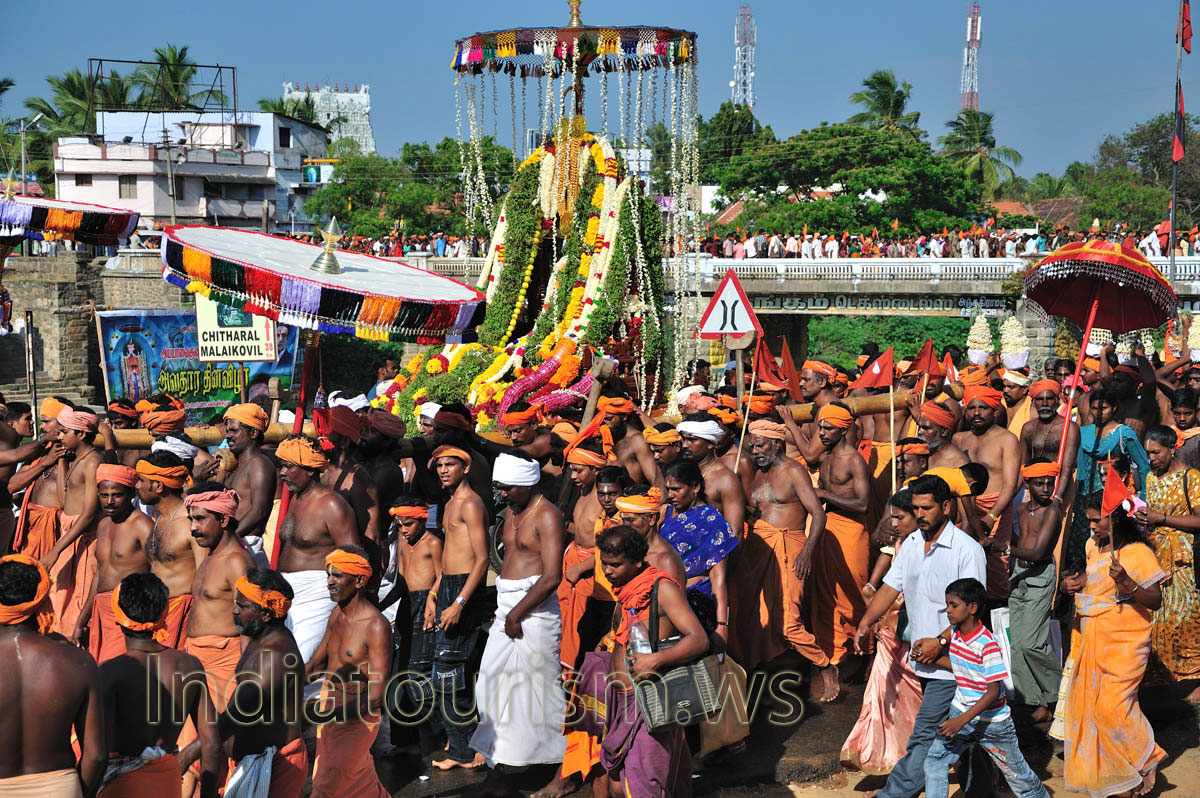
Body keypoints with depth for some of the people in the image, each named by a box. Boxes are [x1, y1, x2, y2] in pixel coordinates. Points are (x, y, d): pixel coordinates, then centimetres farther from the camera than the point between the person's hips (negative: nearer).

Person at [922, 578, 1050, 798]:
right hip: (960, 712, 6)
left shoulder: (987, 645, -25)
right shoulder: (954, 633, -2)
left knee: (1018, 775, 10)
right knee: (935, 758, -11)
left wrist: (961, 721, -29)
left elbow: (993, 691, -25)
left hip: (991, 720, -6)